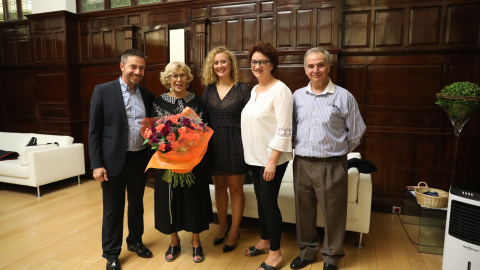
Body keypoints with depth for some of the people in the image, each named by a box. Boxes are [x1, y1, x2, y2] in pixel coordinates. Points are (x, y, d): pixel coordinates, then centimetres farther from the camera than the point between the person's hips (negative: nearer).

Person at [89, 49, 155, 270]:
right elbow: (94, 131, -7)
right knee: (113, 209, 10)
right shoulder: (103, 91, -6)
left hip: (140, 159, 4)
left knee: (137, 204, 19)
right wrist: (97, 164, -11)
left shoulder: (147, 95, 5)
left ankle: (135, 241, 41)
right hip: (114, 160, -3)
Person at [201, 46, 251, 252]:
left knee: (235, 189, 7)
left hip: (235, 142, -4)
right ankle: (222, 226, 35)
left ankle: (234, 232, 25)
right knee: (219, 186, 15)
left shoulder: (243, 89, -5)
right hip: (214, 143, 4)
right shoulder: (209, 89, 7)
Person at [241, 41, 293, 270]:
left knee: (269, 203, 1)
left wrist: (273, 160, -22)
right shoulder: (254, 90, 11)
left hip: (271, 158, -7)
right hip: (255, 157, 8)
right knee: (261, 201, 17)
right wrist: (253, 155, 13)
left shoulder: (280, 90, -14)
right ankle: (264, 241, 35)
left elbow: (283, 129, -19)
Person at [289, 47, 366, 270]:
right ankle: (307, 251, 34)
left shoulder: (344, 97, -4)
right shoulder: (297, 96, 6)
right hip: (302, 164, 3)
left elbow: (356, 131, 2)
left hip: (332, 166, -3)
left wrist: (338, 152, 7)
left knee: (333, 214, 8)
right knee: (304, 211, 14)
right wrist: (300, 148, 9)